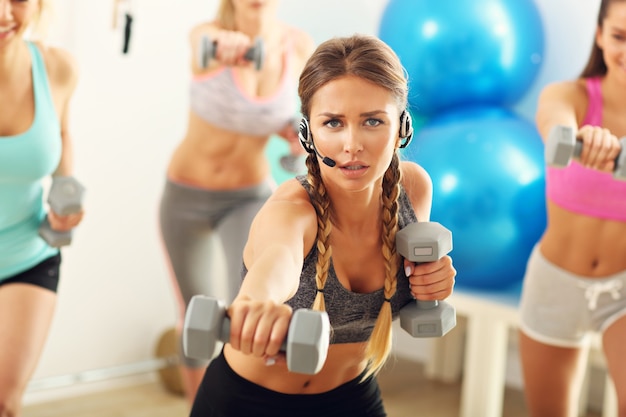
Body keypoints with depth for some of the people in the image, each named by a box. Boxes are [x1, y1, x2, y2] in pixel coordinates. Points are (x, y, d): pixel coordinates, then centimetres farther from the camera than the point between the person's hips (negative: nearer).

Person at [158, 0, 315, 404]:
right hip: (187, 195, -1)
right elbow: (208, 41, -48)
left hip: (251, 197, 1)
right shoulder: (208, 34, -21)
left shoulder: (299, 45, -11)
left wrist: (295, 132, -15)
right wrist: (225, 46, -72)